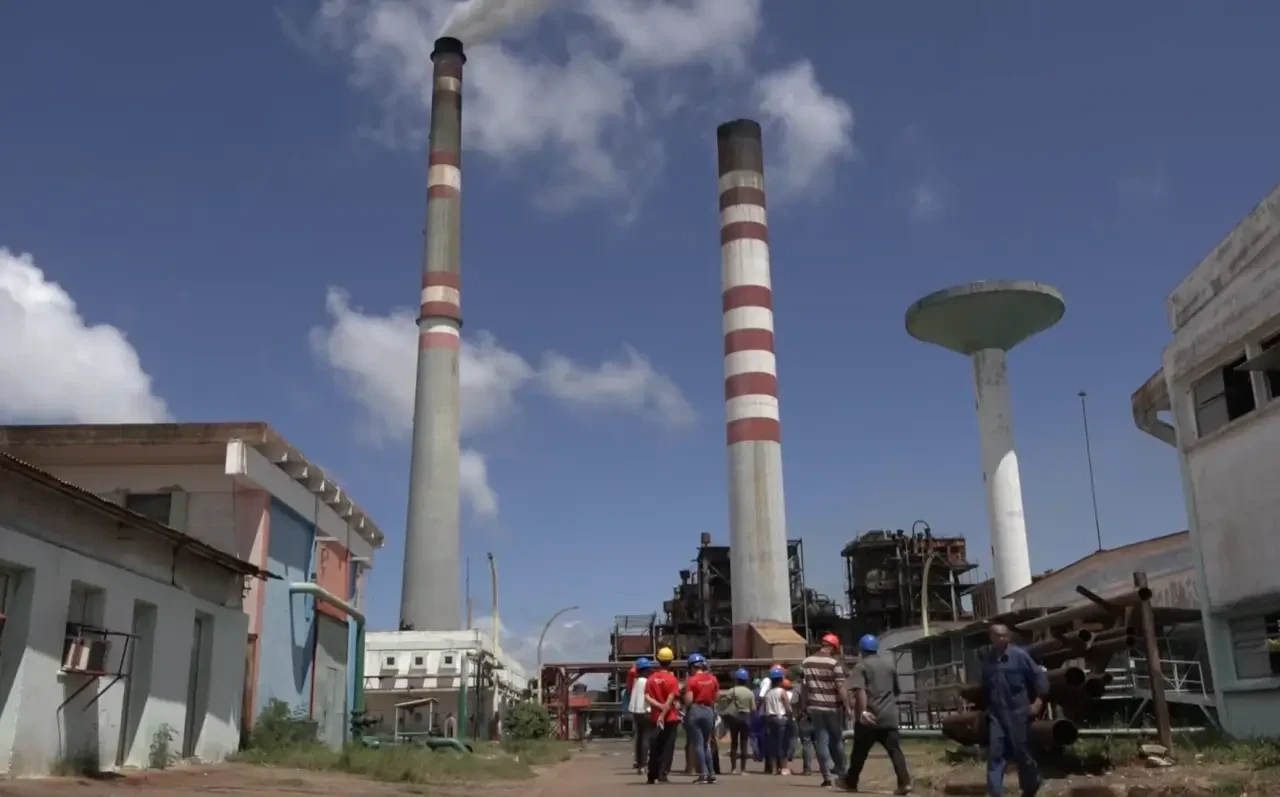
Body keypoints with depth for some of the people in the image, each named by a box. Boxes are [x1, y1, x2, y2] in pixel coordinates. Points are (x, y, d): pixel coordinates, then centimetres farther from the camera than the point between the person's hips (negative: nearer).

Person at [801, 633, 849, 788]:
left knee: (821, 741, 4)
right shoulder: (834, 663, -10)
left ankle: (826, 776, 0)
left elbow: (803, 686, 8)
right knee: (837, 740, 14)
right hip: (832, 707, -3)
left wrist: (804, 707, 15)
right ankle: (840, 771, 24)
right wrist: (848, 706, -9)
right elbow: (840, 688, -14)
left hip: (814, 707, 3)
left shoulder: (806, 662, 5)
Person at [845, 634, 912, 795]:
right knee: (895, 750, 0)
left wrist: (863, 711, -27)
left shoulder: (861, 666, -3)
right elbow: (897, 690, 24)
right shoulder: (890, 665, 14)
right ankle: (904, 782, -15)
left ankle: (851, 782, 19)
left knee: (859, 752, 8)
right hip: (889, 716, 4)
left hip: (869, 717, -4)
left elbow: (860, 690, -18)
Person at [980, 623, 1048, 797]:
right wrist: (985, 707, 18)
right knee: (995, 754, -3)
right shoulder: (987, 659, 5)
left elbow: (1038, 676, -6)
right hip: (996, 714, 3)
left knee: (1021, 752, 8)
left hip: (1018, 712, -3)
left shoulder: (1020, 655, -9)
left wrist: (1038, 701, -11)